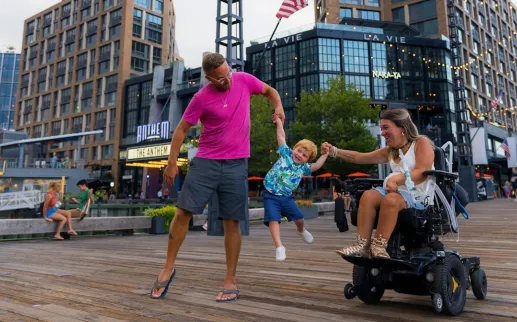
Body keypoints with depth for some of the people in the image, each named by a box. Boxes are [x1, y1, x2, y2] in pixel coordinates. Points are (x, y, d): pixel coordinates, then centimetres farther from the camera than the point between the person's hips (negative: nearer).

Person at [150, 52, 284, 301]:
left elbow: (269, 90, 18)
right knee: (183, 213, -3)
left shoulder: (244, 80, 1)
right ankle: (168, 268, 18)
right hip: (205, 161, -1)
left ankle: (230, 282, 13)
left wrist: (278, 107, -4)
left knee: (231, 223, 2)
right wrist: (172, 163, -4)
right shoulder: (202, 98, -7)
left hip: (236, 164, 1)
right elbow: (181, 129, 0)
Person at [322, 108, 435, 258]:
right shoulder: (390, 151, 20)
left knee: (391, 199, -35)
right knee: (368, 196, -22)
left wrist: (396, 179, -32)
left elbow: (422, 172, -16)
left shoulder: (422, 142, 0)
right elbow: (360, 157, 12)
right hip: (396, 190, 6)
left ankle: (378, 246, -31)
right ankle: (362, 245, -29)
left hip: (418, 195, -6)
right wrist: (334, 151, 1)